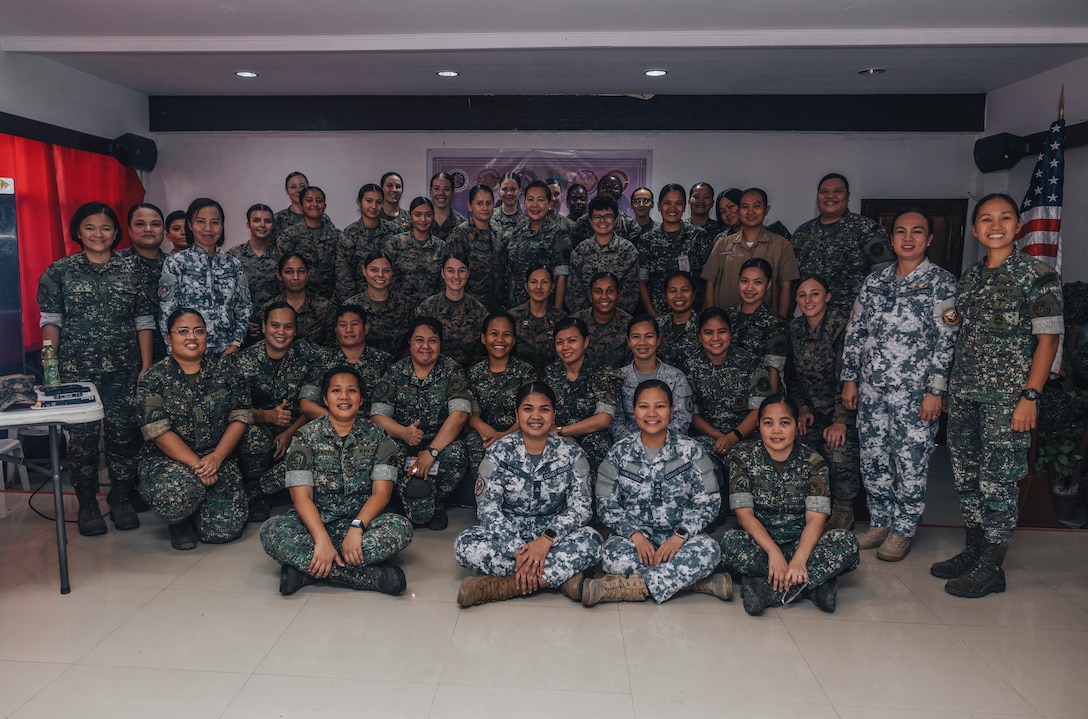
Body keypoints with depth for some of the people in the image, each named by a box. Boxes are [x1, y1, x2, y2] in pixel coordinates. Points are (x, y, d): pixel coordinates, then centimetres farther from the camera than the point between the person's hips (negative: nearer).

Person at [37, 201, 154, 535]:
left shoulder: (131, 268, 6)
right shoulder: (60, 270, 5)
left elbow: (144, 320, 5)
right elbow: (51, 319, 4)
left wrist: (147, 365, 0)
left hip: (123, 368, 1)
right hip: (76, 368, 0)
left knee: (123, 431, 3)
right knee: (81, 434, 1)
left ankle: (121, 500, 17)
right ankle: (87, 504, 15)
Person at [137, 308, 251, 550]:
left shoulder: (224, 370, 6)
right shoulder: (153, 378, -1)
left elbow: (240, 417, 0)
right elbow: (158, 431, -11)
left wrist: (217, 457, -15)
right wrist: (195, 465, -21)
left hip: (217, 459, 2)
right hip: (168, 459, -2)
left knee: (225, 528, -15)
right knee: (178, 492, -37)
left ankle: (194, 511, 23)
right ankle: (180, 522, 3)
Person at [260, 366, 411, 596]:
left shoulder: (376, 436, 1)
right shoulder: (306, 437, -1)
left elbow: (381, 492, -7)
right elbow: (301, 496, -11)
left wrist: (357, 527, -26)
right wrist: (322, 540, -27)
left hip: (362, 520, 0)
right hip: (315, 521, 0)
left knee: (401, 528, -30)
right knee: (271, 532, -30)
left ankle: (306, 569, -27)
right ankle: (371, 576, -33)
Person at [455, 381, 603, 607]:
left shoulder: (571, 454, -3)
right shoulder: (498, 453, -5)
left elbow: (581, 506, -10)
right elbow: (488, 508, -12)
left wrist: (547, 539, -28)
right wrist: (518, 551, -27)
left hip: (552, 535, 0)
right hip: (508, 534, 0)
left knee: (590, 541, -31)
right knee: (465, 544, -30)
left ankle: (496, 586, -31)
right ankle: (560, 576, -27)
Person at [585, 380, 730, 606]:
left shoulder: (690, 450, -1)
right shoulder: (619, 453, 0)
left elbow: (708, 503, -3)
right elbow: (606, 505, -2)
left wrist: (680, 535, -19)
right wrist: (634, 535, -18)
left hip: (679, 535, 0)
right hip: (634, 535, 0)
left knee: (708, 550, -32)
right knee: (613, 556, -34)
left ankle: (624, 588, -27)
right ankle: (693, 580, -24)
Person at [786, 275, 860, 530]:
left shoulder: (842, 325, -17)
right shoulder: (795, 327, 2)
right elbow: (791, 373, 13)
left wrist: (841, 420, -26)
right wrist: (803, 407, 2)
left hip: (843, 406, -5)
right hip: (813, 408, 5)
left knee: (840, 453, -29)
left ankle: (843, 511, -6)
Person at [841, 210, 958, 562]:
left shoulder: (942, 283, -4)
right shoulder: (874, 281, 9)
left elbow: (946, 341, -8)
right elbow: (855, 331, 11)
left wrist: (935, 390, -13)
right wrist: (850, 379, 7)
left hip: (915, 393, -4)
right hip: (871, 388, 5)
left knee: (911, 463, 4)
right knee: (873, 459, 11)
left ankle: (903, 530, 19)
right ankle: (879, 522, 27)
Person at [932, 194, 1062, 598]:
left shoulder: (1036, 275, -6)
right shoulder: (970, 277, 12)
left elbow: (1048, 338, -9)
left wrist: (1030, 397, -15)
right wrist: (951, 388, 12)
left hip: (1006, 396, -6)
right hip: (963, 394, 6)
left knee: (997, 480, -2)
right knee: (966, 477, 12)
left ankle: (991, 568, 9)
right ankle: (973, 553, 26)